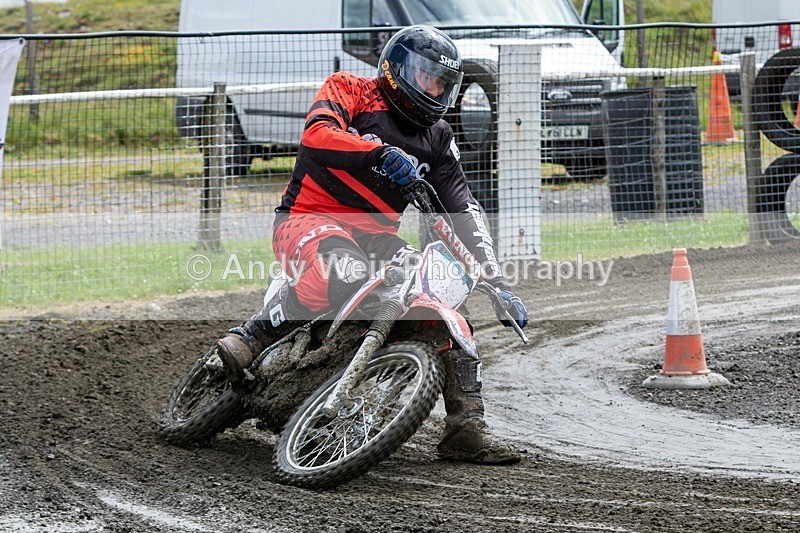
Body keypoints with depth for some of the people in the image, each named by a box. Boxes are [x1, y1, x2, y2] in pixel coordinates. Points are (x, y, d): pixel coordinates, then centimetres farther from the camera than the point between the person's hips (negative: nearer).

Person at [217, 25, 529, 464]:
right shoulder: (349, 90, 0)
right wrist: (381, 153, -37)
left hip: (375, 234, 6)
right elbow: (317, 134, -21)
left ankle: (465, 426, -7)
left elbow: (463, 211, 12)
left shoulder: (437, 137, 15)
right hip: (310, 218, -6)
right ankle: (252, 335, -25)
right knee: (343, 270, -41)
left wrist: (496, 281, 2)